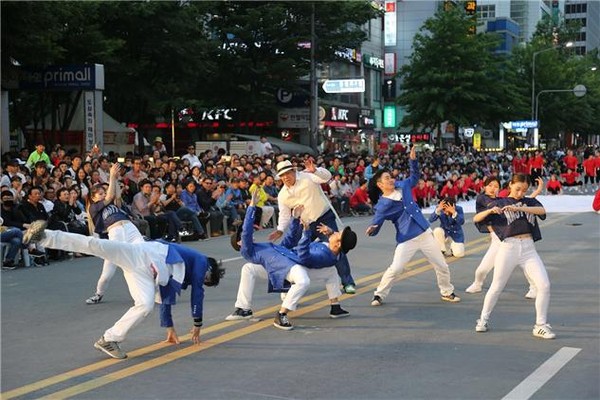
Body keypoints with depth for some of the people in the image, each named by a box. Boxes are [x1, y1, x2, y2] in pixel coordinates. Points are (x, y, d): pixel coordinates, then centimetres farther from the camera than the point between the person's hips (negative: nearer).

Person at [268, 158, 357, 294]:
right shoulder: (282, 195, -1)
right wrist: (280, 230, -14)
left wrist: (314, 170, -45)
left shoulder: (307, 176, -13)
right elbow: (284, 215, 2)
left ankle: (348, 283, -5)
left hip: (325, 219, -5)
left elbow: (327, 177, -27)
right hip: (304, 225, 5)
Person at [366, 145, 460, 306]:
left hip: (425, 233, 5)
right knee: (395, 268, -14)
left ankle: (447, 292, 32)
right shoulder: (382, 205, -9)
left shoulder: (402, 186, 5)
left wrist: (413, 159, 8)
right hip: (407, 239, -5)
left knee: (442, 266, 11)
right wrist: (372, 229, -36)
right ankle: (379, 295, 8)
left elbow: (415, 176, 23)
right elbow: (375, 224, -12)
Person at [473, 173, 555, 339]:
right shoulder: (499, 203, 7)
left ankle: (540, 326, 4)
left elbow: (542, 211, -10)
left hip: (529, 249, 2)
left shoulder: (530, 202, 13)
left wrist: (518, 208, -22)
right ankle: (483, 319, 27)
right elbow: (476, 218, 0)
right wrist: (490, 210, -20)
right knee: (497, 287, 6)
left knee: (544, 285, -8)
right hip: (508, 247, -2)